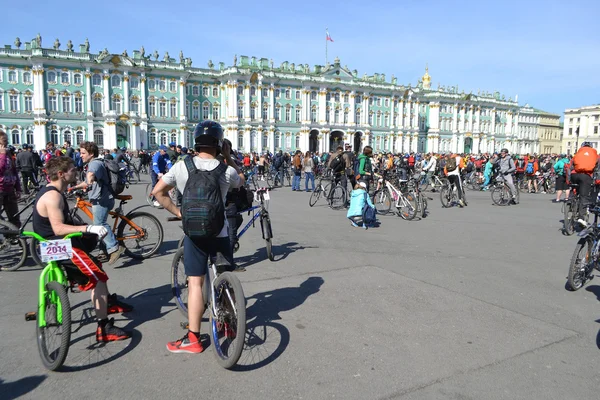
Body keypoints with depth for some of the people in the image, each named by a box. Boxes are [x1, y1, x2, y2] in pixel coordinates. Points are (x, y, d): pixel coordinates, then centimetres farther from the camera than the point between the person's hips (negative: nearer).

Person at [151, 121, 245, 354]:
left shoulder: (182, 166, -7)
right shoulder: (226, 170, -9)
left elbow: (158, 192, -3)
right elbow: (241, 180, 13)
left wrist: (177, 212, 4)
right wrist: (228, 158, 14)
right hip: (220, 233, 0)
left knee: (195, 284, 3)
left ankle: (193, 338, 7)